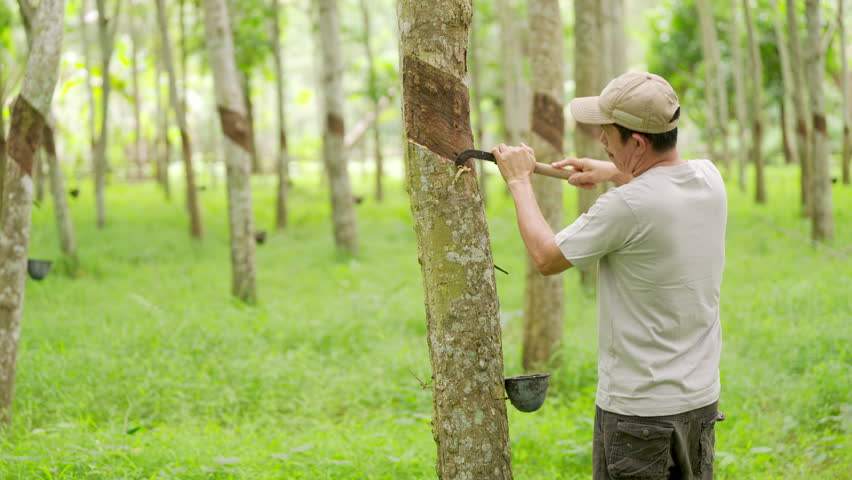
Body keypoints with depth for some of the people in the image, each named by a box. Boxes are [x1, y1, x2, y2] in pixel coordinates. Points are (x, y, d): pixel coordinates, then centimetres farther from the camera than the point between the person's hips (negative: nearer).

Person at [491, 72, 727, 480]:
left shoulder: (626, 207, -24)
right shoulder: (709, 178, -2)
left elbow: (546, 258, -8)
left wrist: (519, 181, 4)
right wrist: (615, 173, 23)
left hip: (638, 409, -7)